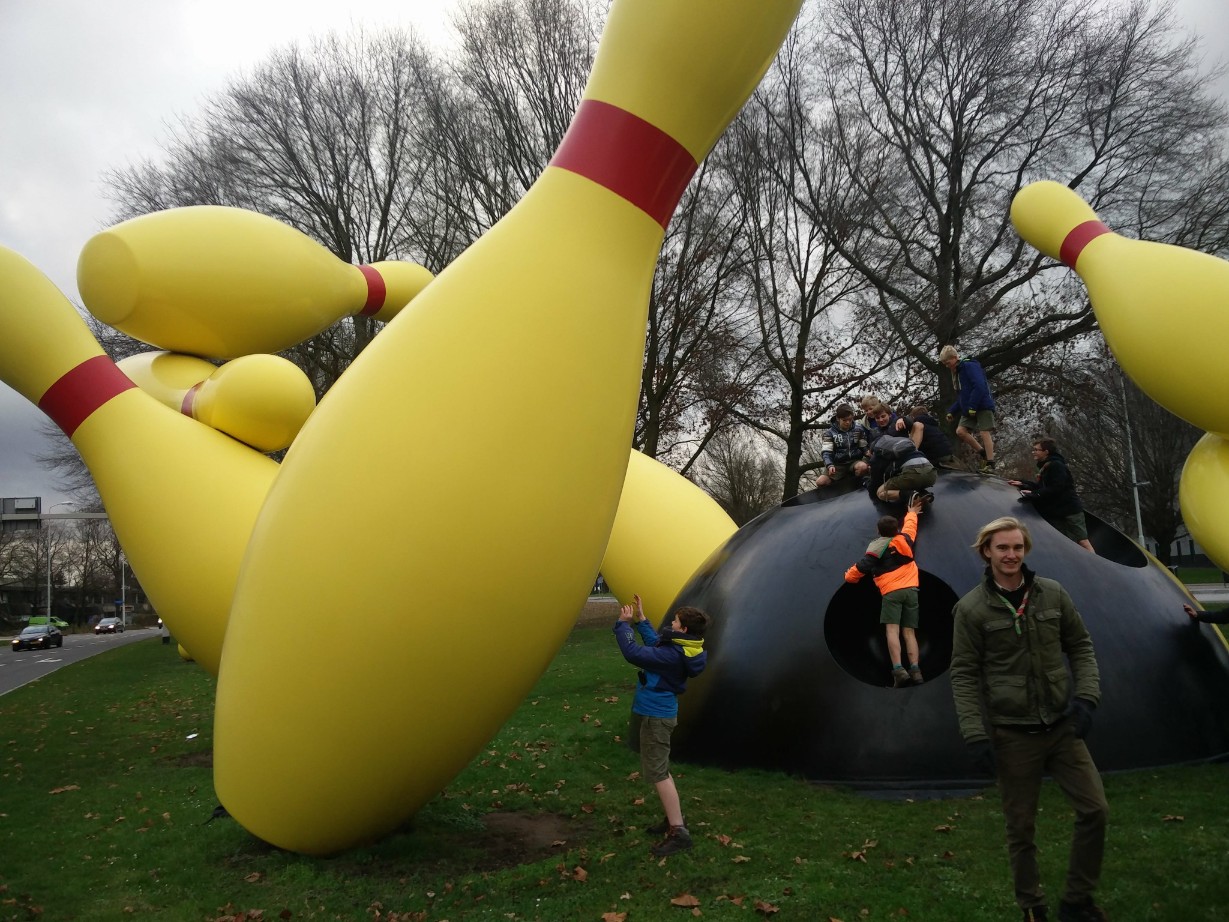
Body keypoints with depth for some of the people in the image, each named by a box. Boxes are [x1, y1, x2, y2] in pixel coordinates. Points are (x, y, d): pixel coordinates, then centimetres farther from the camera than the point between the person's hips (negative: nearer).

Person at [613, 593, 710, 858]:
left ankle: (679, 832, -3)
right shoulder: (681, 649, 0)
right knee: (659, 768, 21)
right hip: (655, 711, 10)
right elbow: (656, 644, 19)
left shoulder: (673, 656, -28)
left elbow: (633, 653, -27)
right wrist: (641, 620, 18)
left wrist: (623, 624, -14)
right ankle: (673, 818, 30)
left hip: (655, 715, -10)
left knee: (658, 772, -5)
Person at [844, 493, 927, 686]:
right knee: (909, 631, 6)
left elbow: (859, 569, 7)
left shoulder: (875, 551, 5)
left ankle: (898, 670, -27)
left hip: (891, 592, -4)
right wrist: (912, 513, 56)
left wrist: (848, 576, 29)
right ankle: (915, 670, -10)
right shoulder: (904, 540, 15)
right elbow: (909, 525, 36)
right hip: (911, 590, 4)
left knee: (892, 630, -11)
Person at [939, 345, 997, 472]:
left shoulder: (970, 366, -11)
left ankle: (990, 464, -11)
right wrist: (952, 411, 15)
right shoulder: (956, 373, 18)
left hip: (983, 406, -9)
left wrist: (972, 407, -23)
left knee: (985, 433, -11)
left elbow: (980, 387, -22)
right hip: (969, 410, 9)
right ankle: (984, 453, 7)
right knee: (960, 431, -3)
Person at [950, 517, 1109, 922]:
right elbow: (964, 675, -6)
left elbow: (1081, 647, 10)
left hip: (1062, 726, 3)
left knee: (1094, 809, 1)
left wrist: (1086, 697, -3)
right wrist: (974, 734, -11)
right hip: (1012, 735, -3)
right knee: (1021, 829, 6)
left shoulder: (1053, 594, 1)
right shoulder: (971, 609, -8)